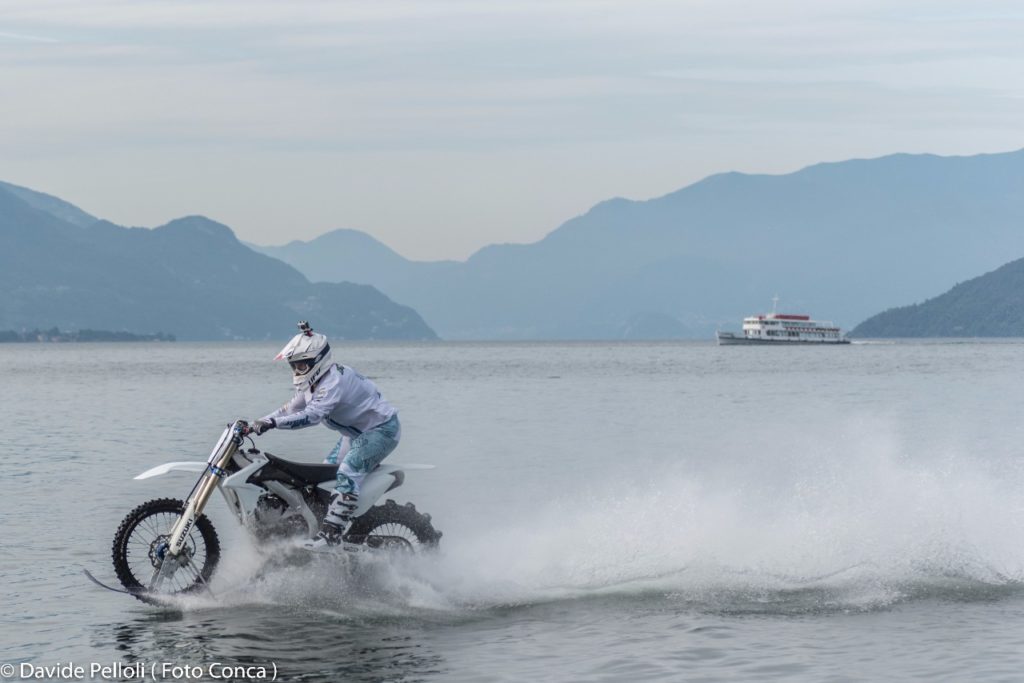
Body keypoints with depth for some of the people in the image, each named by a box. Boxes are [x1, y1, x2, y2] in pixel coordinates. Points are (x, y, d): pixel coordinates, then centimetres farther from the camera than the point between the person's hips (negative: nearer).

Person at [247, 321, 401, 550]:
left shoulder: (333, 381, -27)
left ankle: (332, 532, -35)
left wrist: (272, 423, -46)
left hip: (382, 429, -11)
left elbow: (312, 415, -39)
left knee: (348, 472, -27)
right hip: (357, 432, 11)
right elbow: (291, 409, 14)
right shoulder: (313, 383, 6)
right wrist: (255, 424, 3)